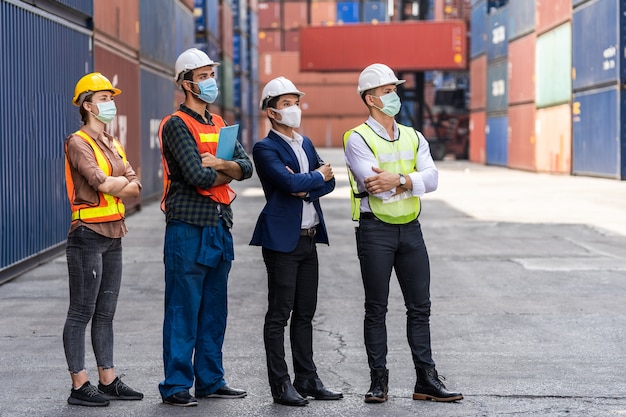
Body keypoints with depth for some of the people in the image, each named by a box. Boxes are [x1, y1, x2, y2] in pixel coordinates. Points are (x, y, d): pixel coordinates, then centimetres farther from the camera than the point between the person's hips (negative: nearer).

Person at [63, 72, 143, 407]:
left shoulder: (114, 145, 17)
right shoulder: (78, 143, -8)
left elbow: (135, 189, 7)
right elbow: (102, 183, -19)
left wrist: (113, 184, -12)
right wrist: (123, 180, 1)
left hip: (114, 235, 8)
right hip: (88, 234, -8)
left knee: (105, 313, 11)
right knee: (81, 313, -5)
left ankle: (108, 381, 15)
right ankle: (79, 386, -3)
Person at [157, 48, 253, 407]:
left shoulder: (219, 124, 17)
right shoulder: (177, 125, -7)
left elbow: (246, 166, 5)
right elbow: (197, 176, -18)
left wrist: (218, 164, -13)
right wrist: (228, 172, -1)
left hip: (220, 226, 8)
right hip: (188, 228, -8)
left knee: (214, 310, 12)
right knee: (183, 310, -4)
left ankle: (210, 380, 20)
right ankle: (176, 385, 1)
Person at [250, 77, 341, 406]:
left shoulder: (306, 143, 15)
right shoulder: (265, 148, -8)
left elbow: (329, 182, 8)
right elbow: (290, 182, -22)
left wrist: (305, 189, -11)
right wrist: (317, 176, -4)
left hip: (309, 238, 7)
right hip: (282, 239, -7)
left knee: (305, 313, 11)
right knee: (279, 314, -3)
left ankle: (307, 379, 17)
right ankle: (280, 385, 0)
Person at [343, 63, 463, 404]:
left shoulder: (413, 138, 11)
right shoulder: (357, 139, -5)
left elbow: (431, 178, -5)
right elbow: (374, 183, -18)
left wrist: (399, 179, -20)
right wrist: (412, 180, -13)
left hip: (410, 227, 5)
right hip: (375, 229, -5)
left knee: (420, 307, 6)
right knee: (376, 309, 2)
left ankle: (426, 381, 11)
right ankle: (379, 381, 9)